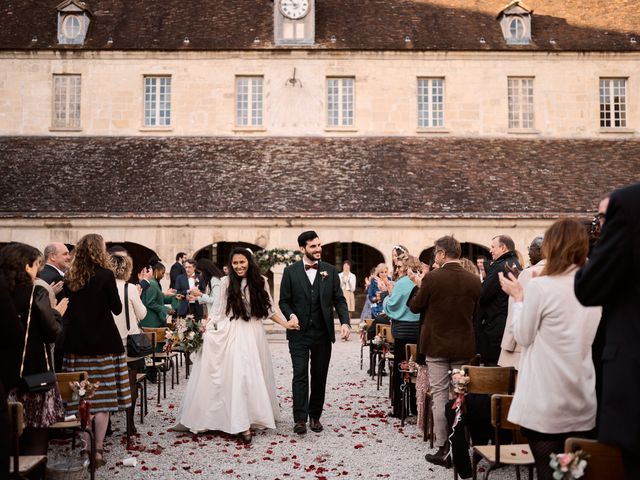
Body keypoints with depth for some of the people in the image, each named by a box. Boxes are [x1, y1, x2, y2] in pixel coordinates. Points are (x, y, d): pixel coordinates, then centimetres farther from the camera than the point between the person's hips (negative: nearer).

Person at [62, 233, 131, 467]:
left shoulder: (69, 278, 5)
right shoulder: (105, 275, -10)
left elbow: (68, 310, 11)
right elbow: (117, 308, -5)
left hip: (76, 343, 5)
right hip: (104, 343, -5)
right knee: (103, 397, 1)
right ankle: (97, 450, 1)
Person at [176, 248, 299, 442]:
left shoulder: (260, 282, 4)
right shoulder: (226, 282, -1)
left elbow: (269, 310, 10)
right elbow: (219, 311, 4)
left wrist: (286, 323, 1)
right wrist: (207, 329, -3)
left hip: (253, 334, 2)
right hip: (232, 334, -2)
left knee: (255, 376, 8)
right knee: (238, 376, -8)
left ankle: (256, 416, 20)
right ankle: (242, 424, -6)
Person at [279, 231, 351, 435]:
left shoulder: (330, 270, 5)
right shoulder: (291, 271, 1)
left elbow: (339, 300, 5)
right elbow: (284, 301, 3)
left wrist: (345, 322, -10)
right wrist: (291, 315, -17)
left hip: (323, 333, 2)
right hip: (299, 333, -2)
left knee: (319, 376, 9)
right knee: (300, 375, -5)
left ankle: (315, 416, 19)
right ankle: (300, 419, -2)